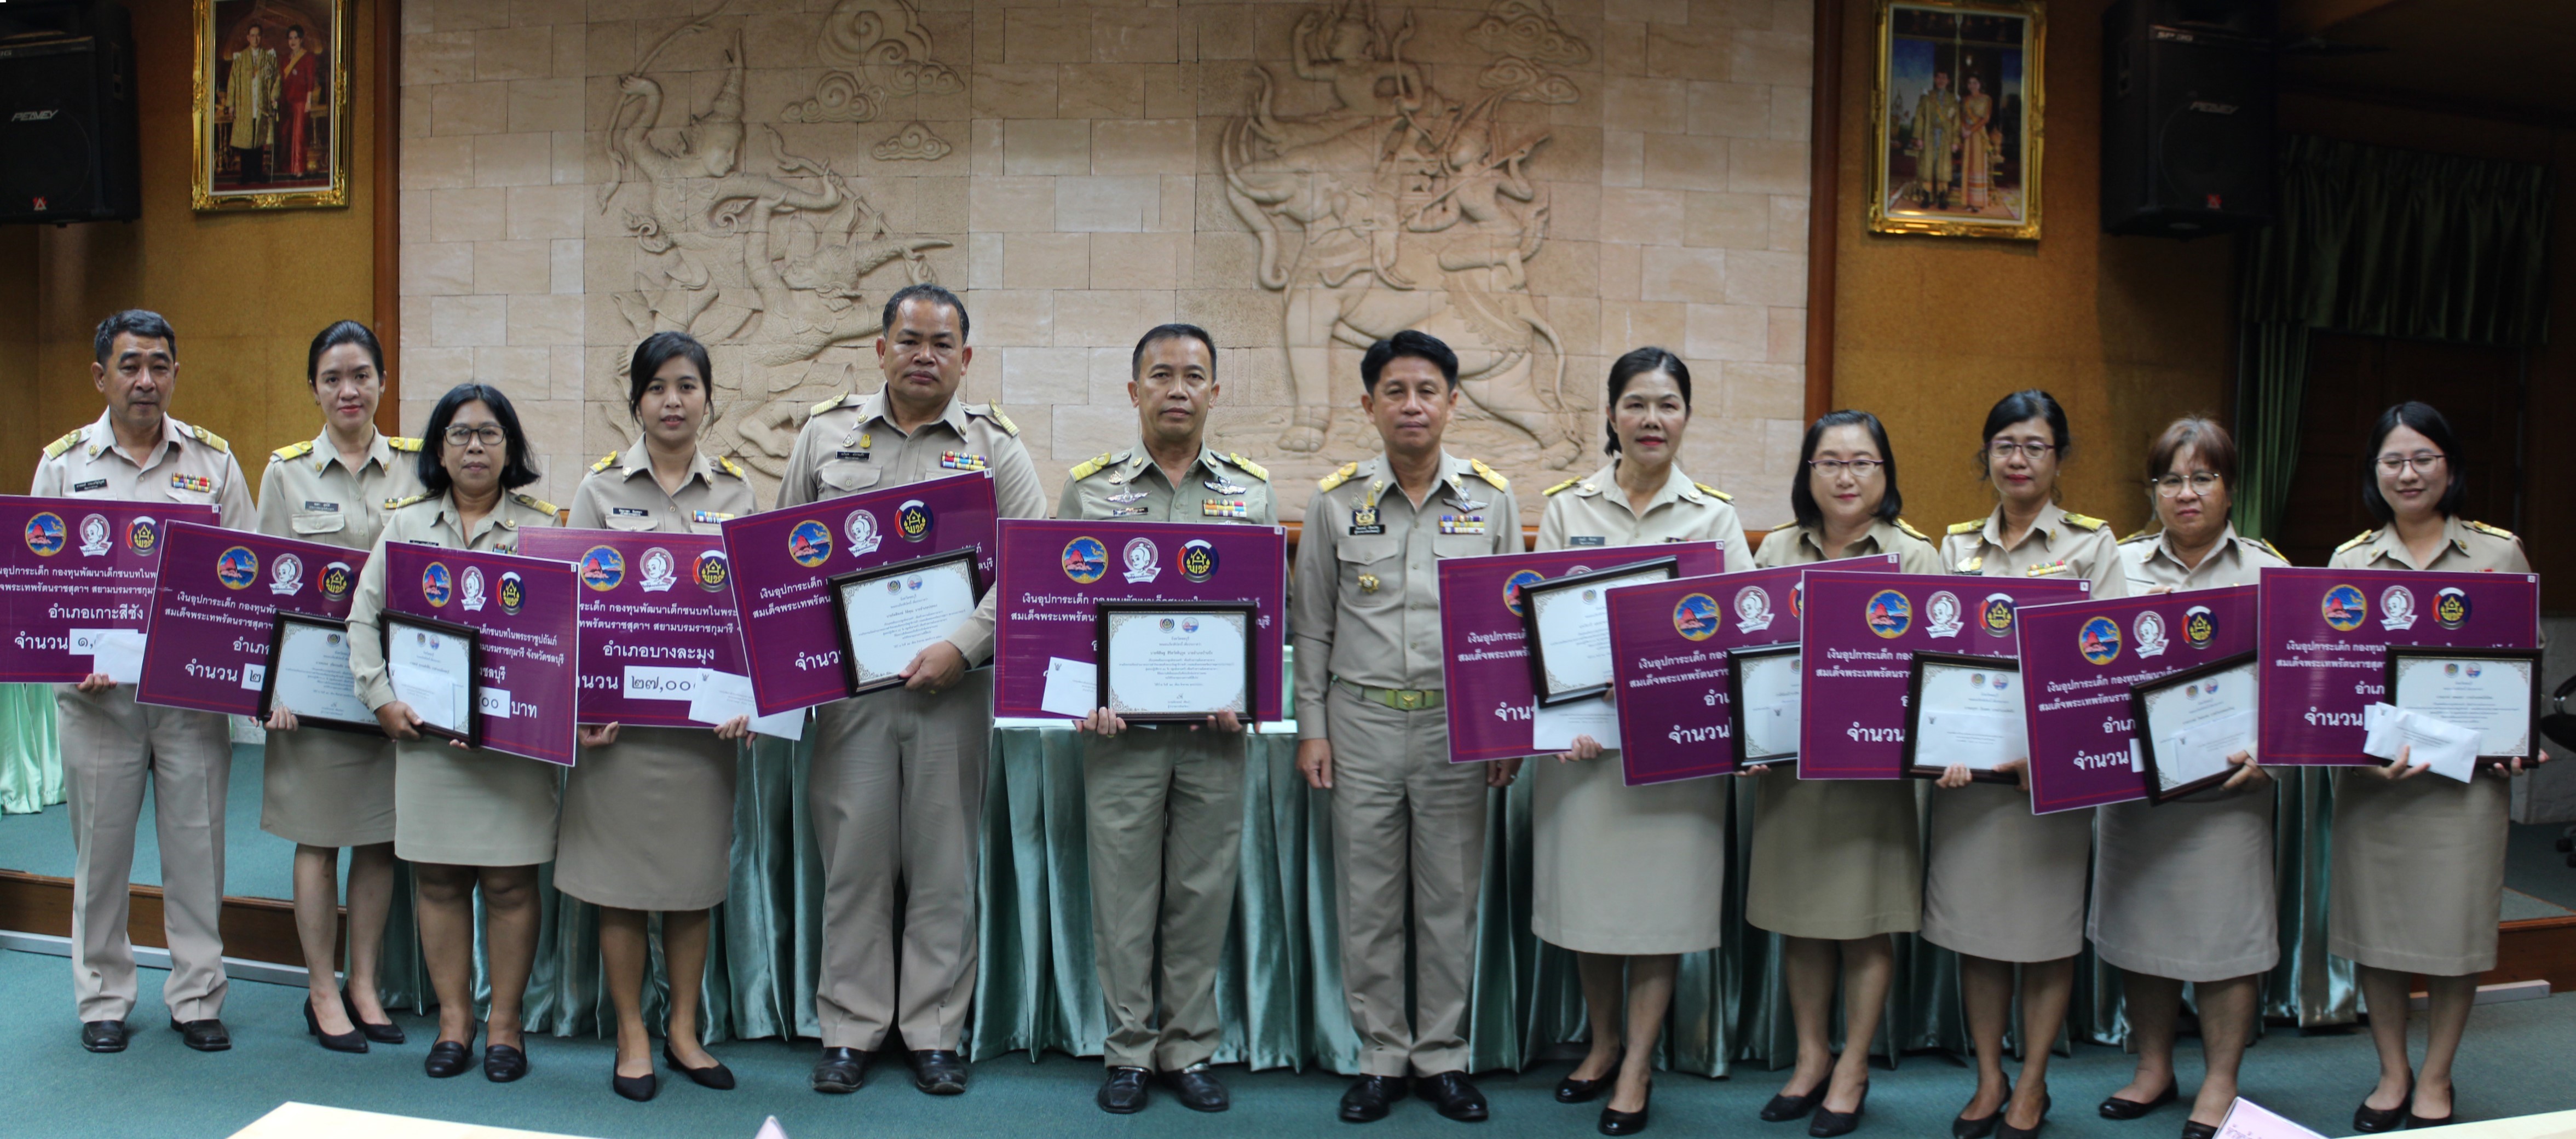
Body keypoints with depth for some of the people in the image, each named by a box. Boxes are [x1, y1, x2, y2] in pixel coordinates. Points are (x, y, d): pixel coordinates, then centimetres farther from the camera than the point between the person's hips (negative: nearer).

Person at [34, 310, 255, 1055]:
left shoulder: (213, 460, 6)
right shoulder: (64, 463, 5)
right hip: (98, 689, 0)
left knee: (196, 844, 5)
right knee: (101, 848, 8)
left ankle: (196, 997, 15)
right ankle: (103, 1000, 21)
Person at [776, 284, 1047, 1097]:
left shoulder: (994, 446, 4)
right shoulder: (827, 434, 10)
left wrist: (963, 648, -14)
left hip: (952, 685, -1)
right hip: (847, 682, 1)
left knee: (944, 863, 5)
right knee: (853, 857, 6)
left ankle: (935, 1032, 18)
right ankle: (850, 1030, 19)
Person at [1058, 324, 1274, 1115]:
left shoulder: (1252, 492, 8)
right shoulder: (1089, 489, 5)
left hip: (1214, 731, 1)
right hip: (1120, 726, -1)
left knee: (1203, 895, 7)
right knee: (1124, 895, 5)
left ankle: (1190, 1051, 20)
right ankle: (1130, 1051, 18)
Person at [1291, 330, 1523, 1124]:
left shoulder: (1493, 499, 2)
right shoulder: (1336, 501, 2)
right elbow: (1311, 624, 6)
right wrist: (1312, 728, 2)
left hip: (1458, 725, 0)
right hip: (1363, 722, 0)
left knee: (1452, 900, 8)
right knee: (1368, 902, 7)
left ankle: (1441, 1055, 23)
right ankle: (1381, 1057, 21)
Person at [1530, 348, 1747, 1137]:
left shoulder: (1714, 515, 3)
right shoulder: (1567, 508, 4)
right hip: (1582, 733, 1)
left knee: (1662, 894, 4)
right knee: (1587, 888, 9)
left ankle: (1638, 1064, 18)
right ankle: (1604, 1041, 30)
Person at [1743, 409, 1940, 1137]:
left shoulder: (1914, 558, -1)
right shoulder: (1777, 552, 8)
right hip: (1787, 762, 3)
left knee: (1867, 923, 6)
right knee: (1797, 915, 11)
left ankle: (1853, 1069, 21)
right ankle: (1811, 1058, 27)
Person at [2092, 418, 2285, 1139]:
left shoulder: (2267, 573, 2)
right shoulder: (2119, 566, 6)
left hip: (2225, 782, -2)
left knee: (2222, 929, 3)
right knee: (2137, 920, 10)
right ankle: (2153, 1067, 27)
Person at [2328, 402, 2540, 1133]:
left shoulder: (2499, 554, 5)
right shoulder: (2349, 561, 6)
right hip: (2372, 766, 1)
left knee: (2454, 925, 3)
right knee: (2374, 921, 6)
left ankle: (2435, 1080, 20)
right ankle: (2392, 1074, 22)